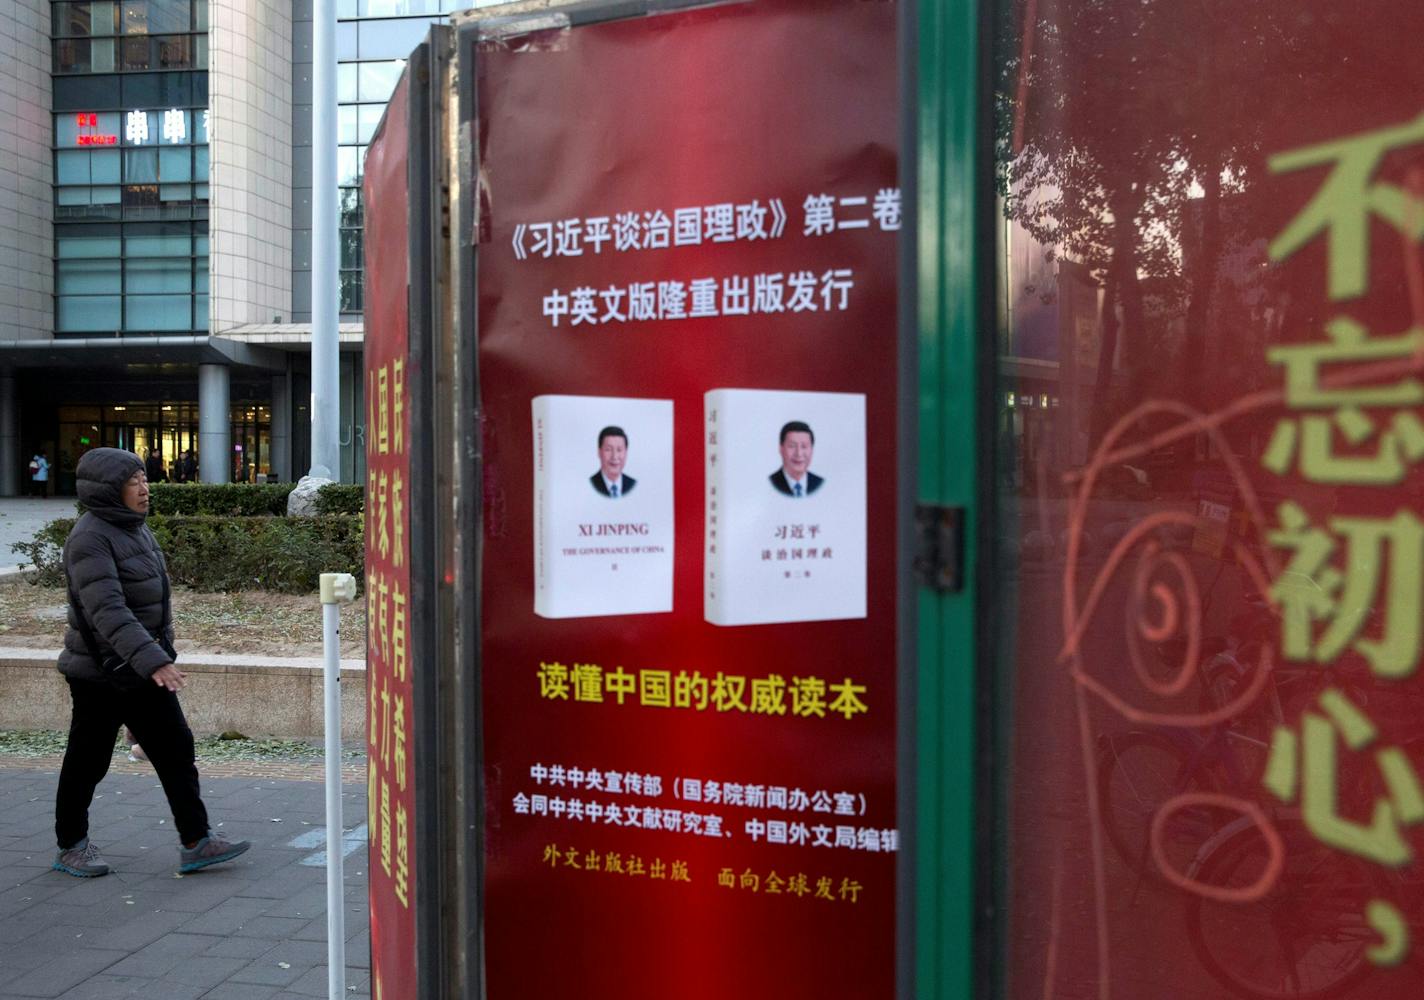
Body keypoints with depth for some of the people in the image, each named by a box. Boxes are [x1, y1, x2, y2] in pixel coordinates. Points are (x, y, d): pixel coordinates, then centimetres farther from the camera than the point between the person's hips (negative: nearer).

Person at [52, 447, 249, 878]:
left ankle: (196, 842, 8)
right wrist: (152, 661, -38)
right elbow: (107, 610, -30)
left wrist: (159, 655, 19)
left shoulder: (135, 528, 9)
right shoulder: (90, 538, -19)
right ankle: (71, 847, 26)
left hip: (143, 670, 8)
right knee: (87, 762, 8)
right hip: (101, 673, -8)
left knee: (175, 748, 5)